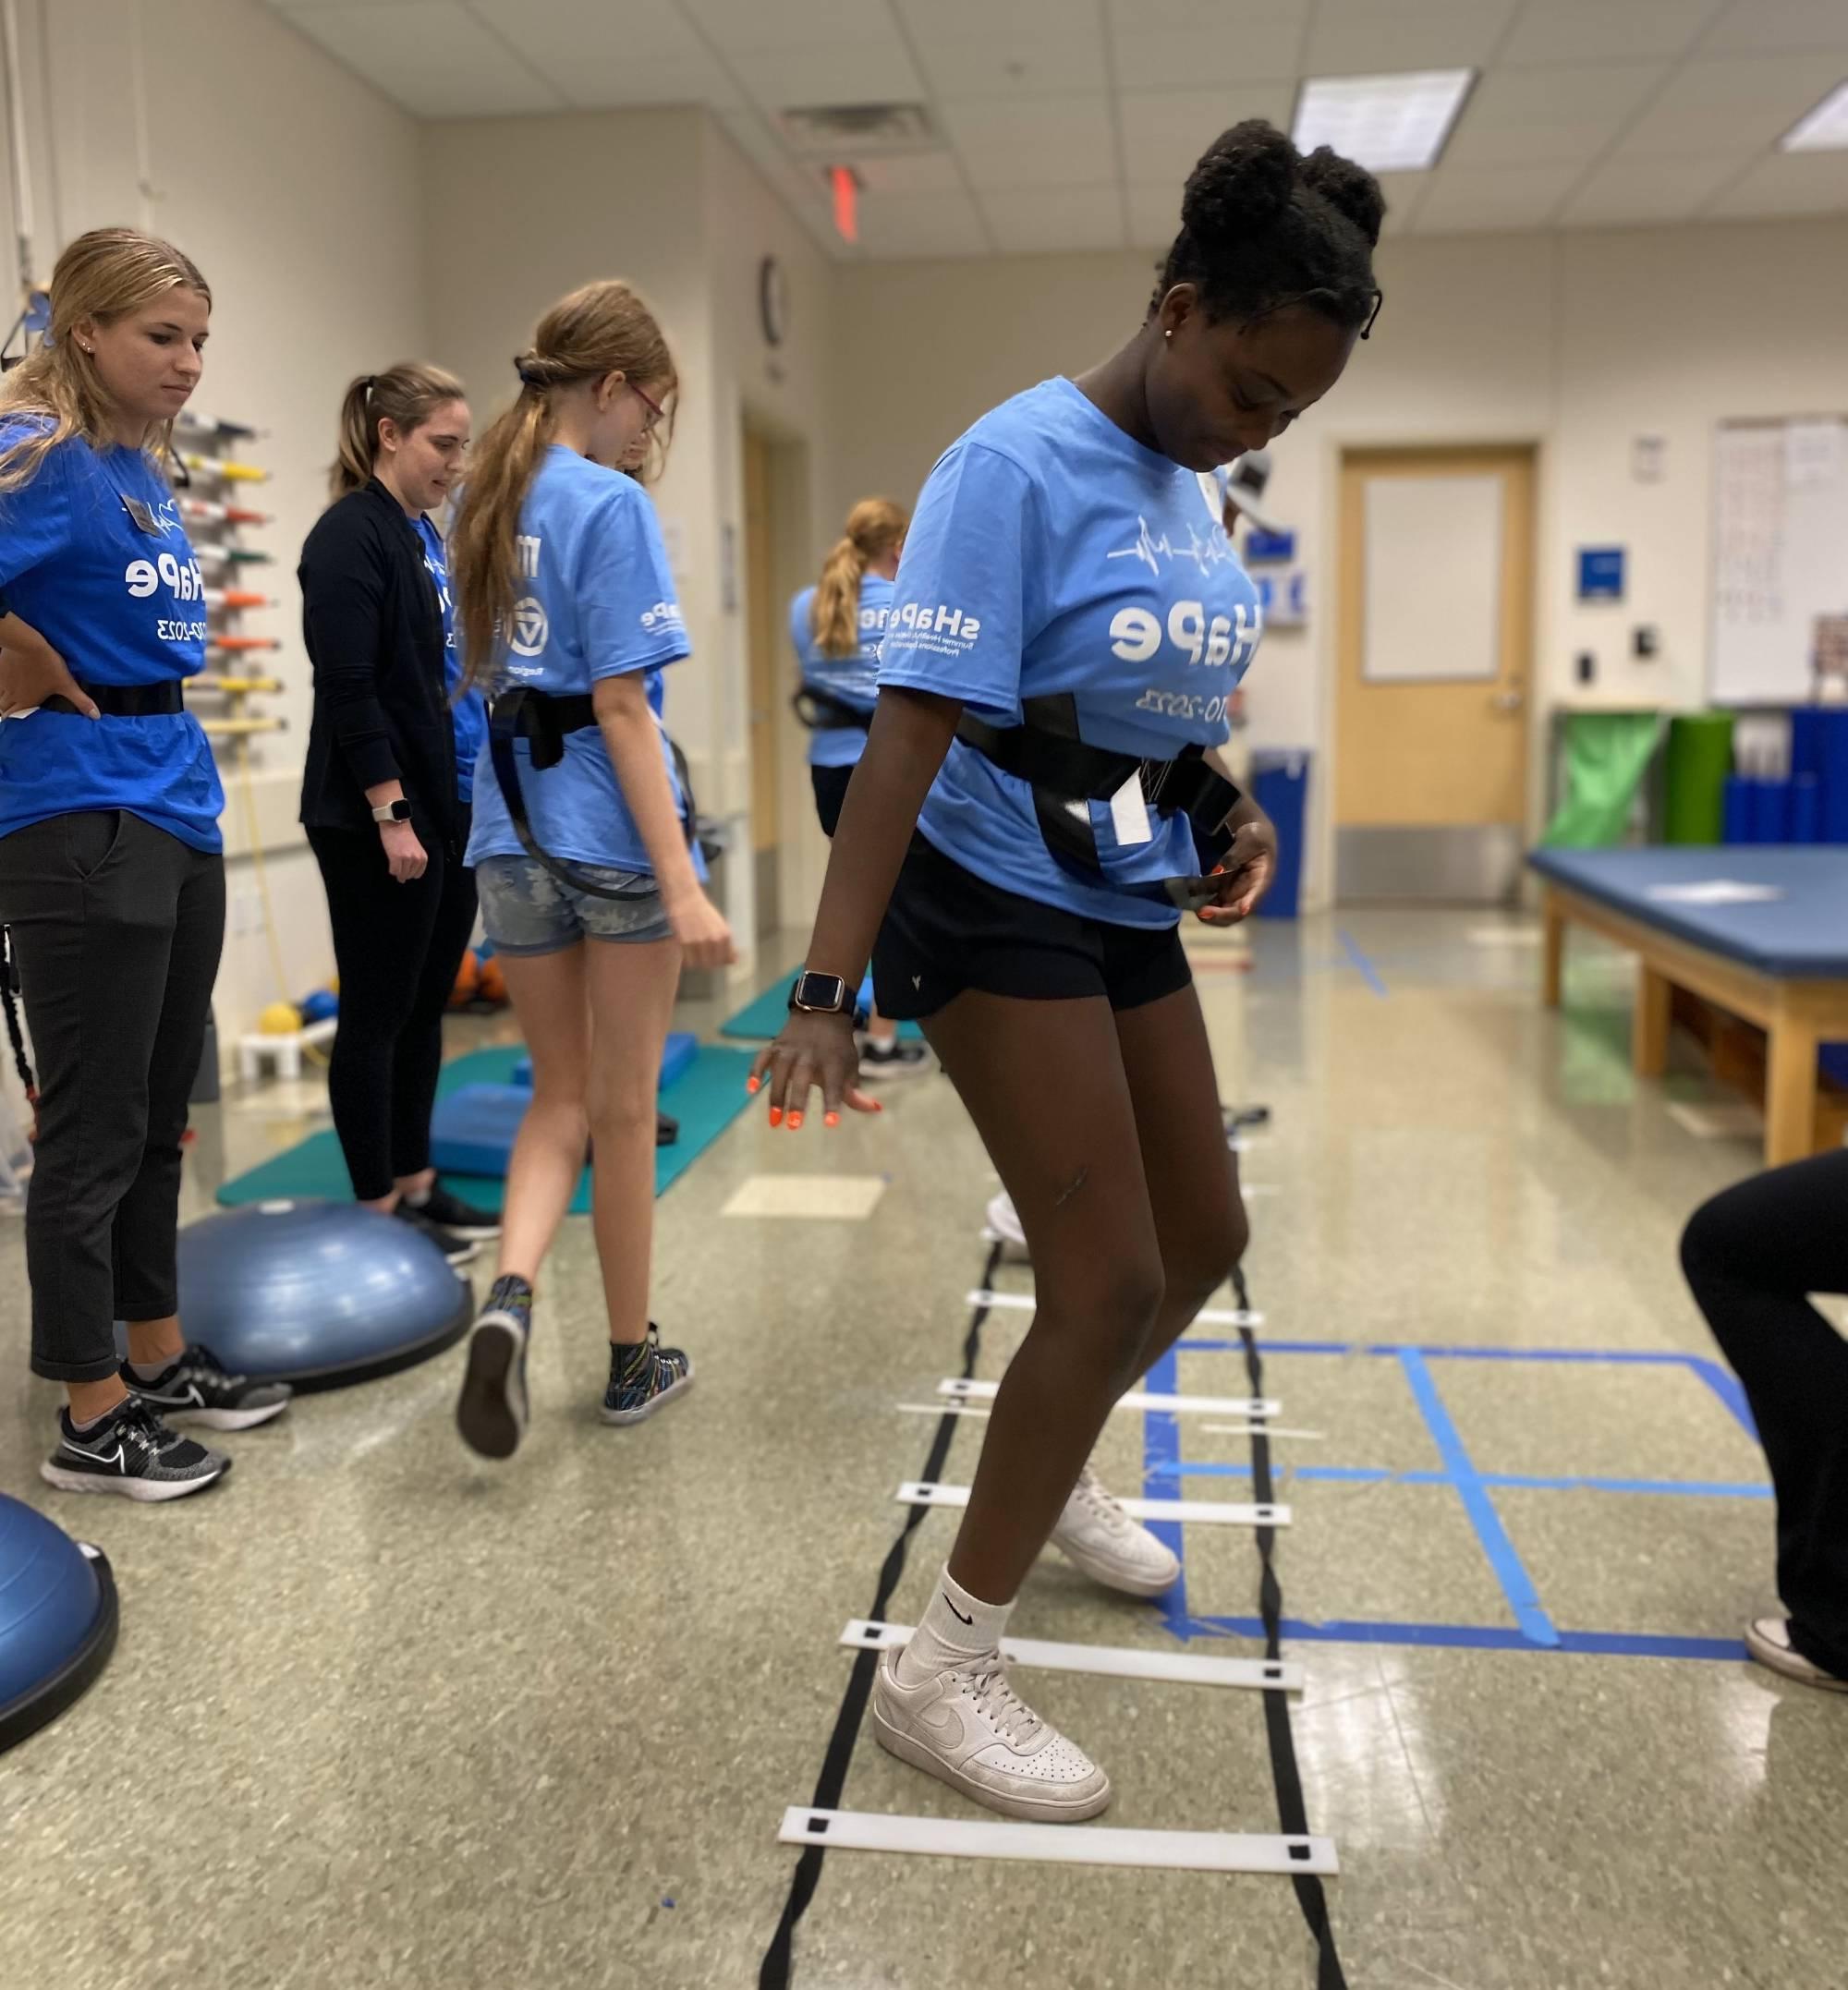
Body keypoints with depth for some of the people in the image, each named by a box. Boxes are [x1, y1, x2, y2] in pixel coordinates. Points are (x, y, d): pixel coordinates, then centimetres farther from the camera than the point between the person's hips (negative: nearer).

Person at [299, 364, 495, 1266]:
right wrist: (391, 814, -20)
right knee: (376, 1014, 0)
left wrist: (470, 798, 17)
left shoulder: (426, 536, 15)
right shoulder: (350, 536, -11)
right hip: (378, 821, -9)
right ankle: (377, 1209, 10)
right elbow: (349, 691, -18)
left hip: (452, 810, 9)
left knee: (424, 1007, 13)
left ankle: (416, 1185, 23)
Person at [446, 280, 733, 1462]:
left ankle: (511, 1293, -9)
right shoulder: (613, 504, -11)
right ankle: (633, 1362, 22)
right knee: (624, 1110, 7)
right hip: (609, 833, -6)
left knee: (561, 1095, 16)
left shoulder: (492, 505, 11)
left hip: (511, 833, 6)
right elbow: (620, 704, -18)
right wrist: (683, 882, -20)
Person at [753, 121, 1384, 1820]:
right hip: (998, 903, -8)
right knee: (1109, 1279, -10)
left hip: (1128, 906, 9)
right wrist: (825, 988, -31)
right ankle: (947, 1668, 6)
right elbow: (913, 727, -25)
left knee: (1204, 1239, 16)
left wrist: (1226, 812, 0)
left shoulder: (1187, 485, 7)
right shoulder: (1023, 465, -17)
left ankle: (1051, 1477, 43)